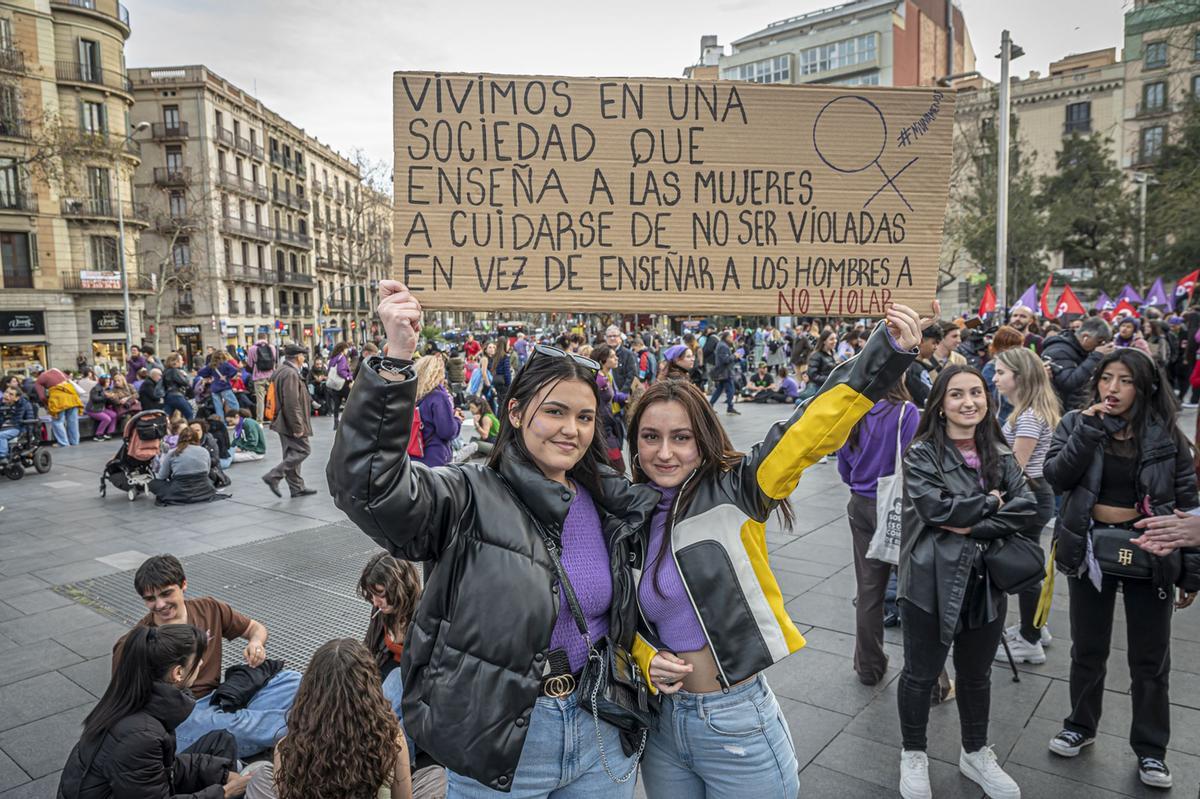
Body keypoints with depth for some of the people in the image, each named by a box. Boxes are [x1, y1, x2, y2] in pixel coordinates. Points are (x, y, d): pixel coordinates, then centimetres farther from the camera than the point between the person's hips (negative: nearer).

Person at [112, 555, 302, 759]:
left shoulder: (209, 609, 8)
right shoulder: (134, 644, -3)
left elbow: (256, 628, 21)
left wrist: (256, 643, -4)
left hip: (216, 702, 5)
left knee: (291, 681, -14)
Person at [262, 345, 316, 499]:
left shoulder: (281, 370, 14)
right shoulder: (291, 374, -19)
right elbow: (292, 403, -24)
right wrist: (297, 426, -22)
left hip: (283, 422, 11)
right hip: (291, 422, -11)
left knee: (291, 454, 14)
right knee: (302, 451, -5)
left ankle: (297, 487, 21)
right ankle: (274, 476, -8)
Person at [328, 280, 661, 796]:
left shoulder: (608, 503, 1)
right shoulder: (470, 501, -15)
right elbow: (363, 483, -32)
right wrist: (398, 358, -40)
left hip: (602, 735, 4)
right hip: (499, 749, -3)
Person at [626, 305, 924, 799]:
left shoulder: (732, 491, -11)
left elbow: (810, 431, -24)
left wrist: (887, 352, -34)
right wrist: (648, 661, -6)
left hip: (738, 724, -4)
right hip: (664, 724, 5)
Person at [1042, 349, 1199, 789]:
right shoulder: (1076, 424, -3)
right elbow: (1056, 477, -17)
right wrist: (1090, 427, -23)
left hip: (1148, 553, 0)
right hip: (1091, 550, 1)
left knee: (1150, 659, 12)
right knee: (1087, 650, 16)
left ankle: (1150, 748, 30)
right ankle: (1081, 726, 36)